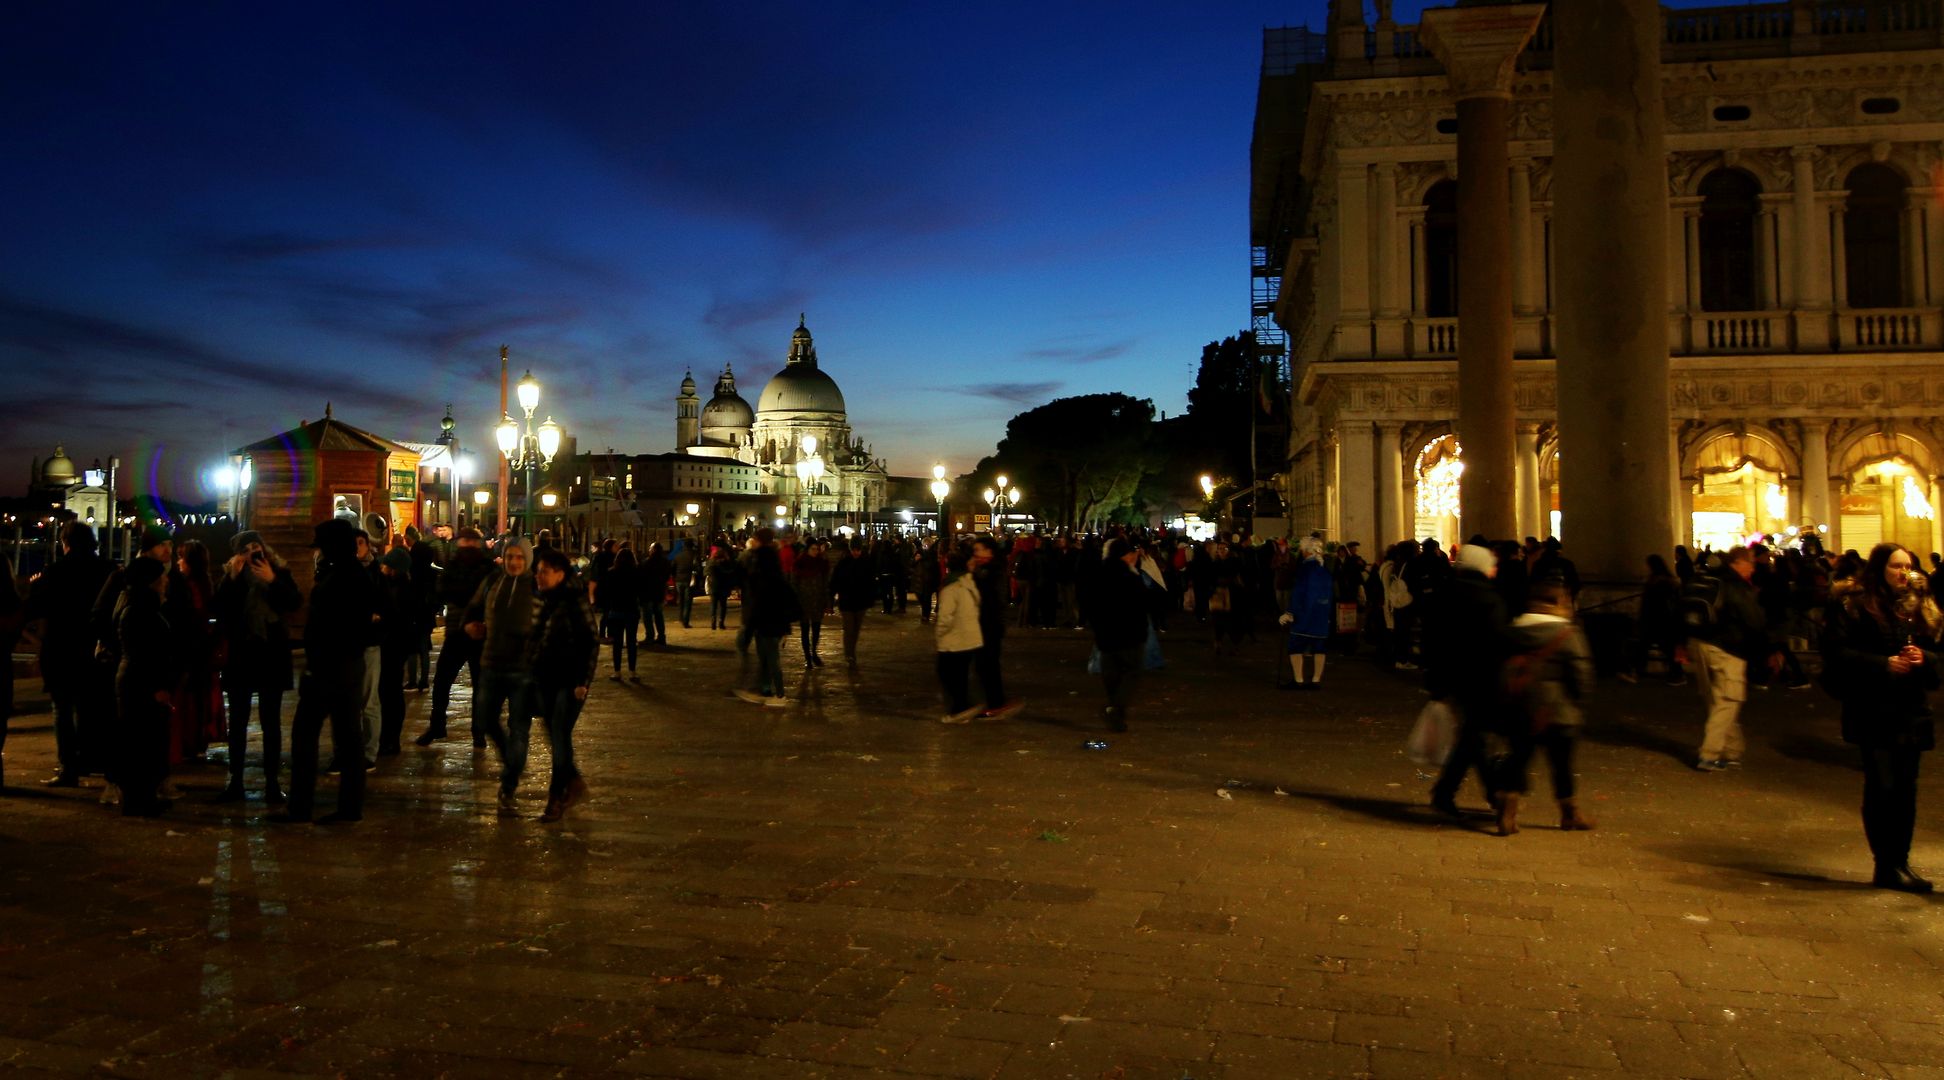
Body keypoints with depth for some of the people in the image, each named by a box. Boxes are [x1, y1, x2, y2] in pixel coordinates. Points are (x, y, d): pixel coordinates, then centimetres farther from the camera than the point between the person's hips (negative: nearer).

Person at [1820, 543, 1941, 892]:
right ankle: (1888, 865, 4)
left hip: (1912, 709, 5)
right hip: (1873, 709, -5)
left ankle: (1899, 863, 18)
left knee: (1905, 788, 8)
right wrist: (1884, 664, -19)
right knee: (1882, 786, -7)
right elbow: (1837, 652, -11)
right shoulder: (1853, 604, -5)